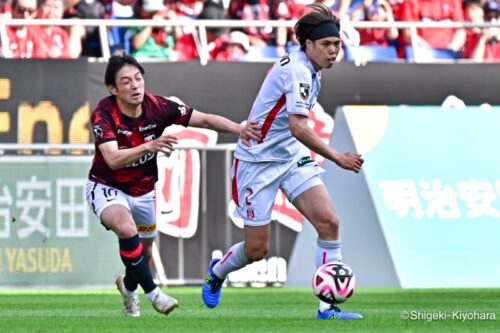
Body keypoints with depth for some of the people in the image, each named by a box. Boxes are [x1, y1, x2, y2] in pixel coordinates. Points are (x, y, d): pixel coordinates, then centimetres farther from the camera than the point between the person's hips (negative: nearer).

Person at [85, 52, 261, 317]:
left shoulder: (157, 107, -18)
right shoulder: (103, 114, -27)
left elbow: (205, 119, -16)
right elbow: (113, 159, -39)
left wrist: (238, 128, -34)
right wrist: (149, 146, -55)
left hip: (143, 191, 4)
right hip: (107, 188, -4)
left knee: (144, 253, 16)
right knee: (127, 229, -34)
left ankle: (128, 286, 50)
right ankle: (152, 292, -20)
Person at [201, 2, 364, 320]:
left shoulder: (308, 68, 5)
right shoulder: (296, 70, -23)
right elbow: (298, 128, -33)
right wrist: (337, 158, -33)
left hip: (292, 157, 8)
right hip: (258, 160, -8)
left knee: (329, 221, -12)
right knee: (257, 249, 2)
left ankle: (328, 306, -10)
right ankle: (218, 271, 36)